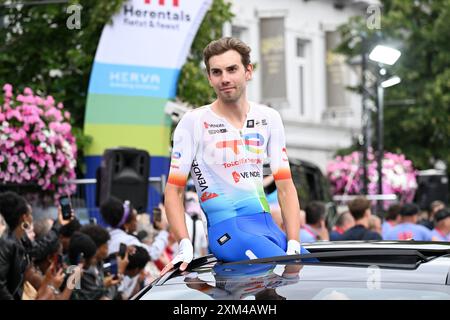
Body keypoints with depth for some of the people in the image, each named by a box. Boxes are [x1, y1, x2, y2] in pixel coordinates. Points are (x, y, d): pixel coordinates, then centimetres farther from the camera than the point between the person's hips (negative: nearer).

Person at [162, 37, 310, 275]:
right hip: (228, 228, -6)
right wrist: (185, 246, -15)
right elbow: (174, 191, 0)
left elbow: (285, 187, 10)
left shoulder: (268, 119, 12)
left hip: (269, 225, 6)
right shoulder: (193, 122, -1)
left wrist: (294, 245, -3)